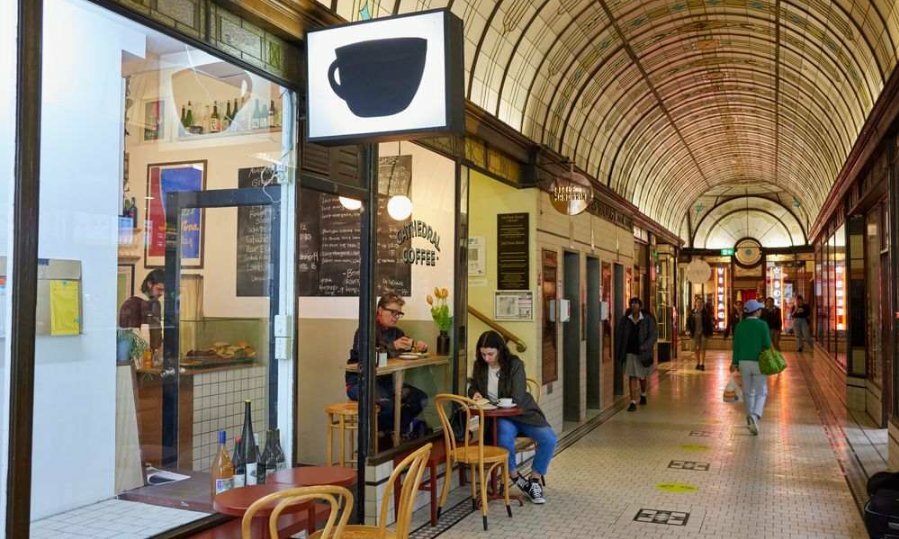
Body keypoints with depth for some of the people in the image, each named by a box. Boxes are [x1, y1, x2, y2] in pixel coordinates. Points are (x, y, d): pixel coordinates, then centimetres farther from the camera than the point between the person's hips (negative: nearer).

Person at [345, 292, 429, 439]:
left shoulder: (395, 332, 14)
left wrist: (419, 346, -6)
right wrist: (392, 346, -36)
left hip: (385, 381, 7)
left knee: (421, 399, -10)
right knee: (388, 404, -34)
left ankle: (391, 432, 2)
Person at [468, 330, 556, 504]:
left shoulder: (515, 365, -12)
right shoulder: (479, 366, 0)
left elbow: (516, 399, -17)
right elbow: (472, 387, 18)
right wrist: (475, 394, -5)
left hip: (522, 412, 0)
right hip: (499, 417, 1)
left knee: (549, 439, -24)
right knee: (505, 437, -35)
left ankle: (535, 480, -1)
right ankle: (516, 478, -8)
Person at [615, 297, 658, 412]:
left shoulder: (647, 319, -7)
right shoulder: (625, 319, -1)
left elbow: (654, 335, -10)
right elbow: (619, 335, 4)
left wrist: (644, 347, -21)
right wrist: (619, 352, -2)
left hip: (642, 353, -1)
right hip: (630, 352, 1)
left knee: (642, 376, 16)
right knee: (632, 377, -3)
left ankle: (643, 395, 43)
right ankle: (633, 402, -1)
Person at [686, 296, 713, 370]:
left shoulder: (705, 312, -1)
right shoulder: (692, 312, 4)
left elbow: (709, 322, -2)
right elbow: (688, 322, 7)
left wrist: (709, 331, -8)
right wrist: (689, 330, -4)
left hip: (704, 332, -2)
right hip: (695, 333, 2)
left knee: (702, 348, -3)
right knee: (696, 349, 6)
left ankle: (702, 364, -2)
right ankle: (698, 363, 18)